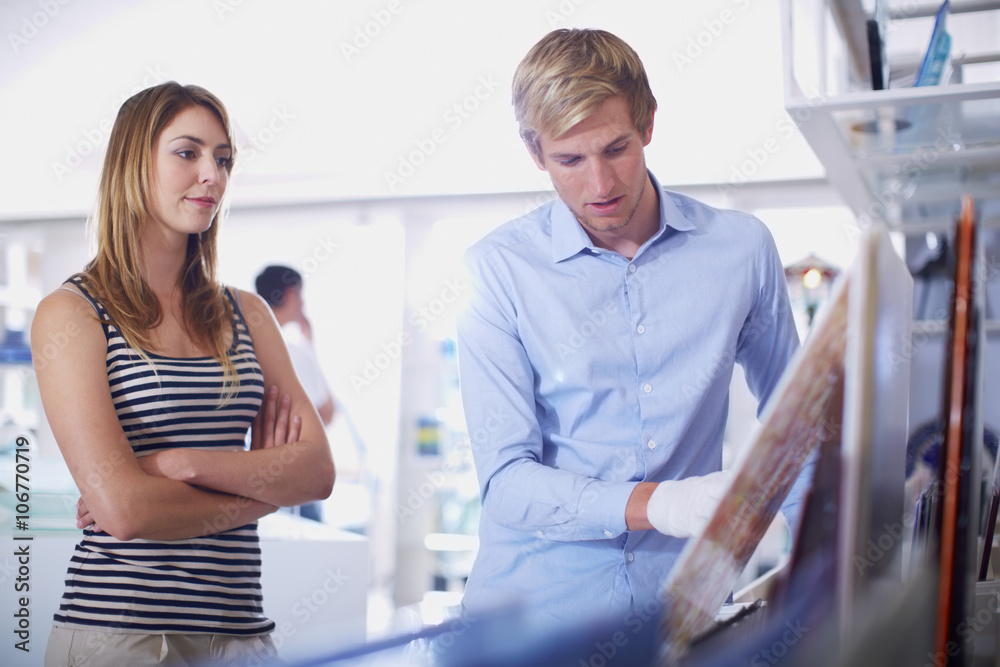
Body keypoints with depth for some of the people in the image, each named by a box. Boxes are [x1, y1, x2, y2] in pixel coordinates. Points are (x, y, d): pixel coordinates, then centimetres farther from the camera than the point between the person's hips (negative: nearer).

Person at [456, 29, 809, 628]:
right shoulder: (500, 268, -6)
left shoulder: (741, 246, 2)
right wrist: (654, 504, -24)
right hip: (532, 612, -3)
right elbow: (506, 479, -10)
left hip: (680, 604, 3)